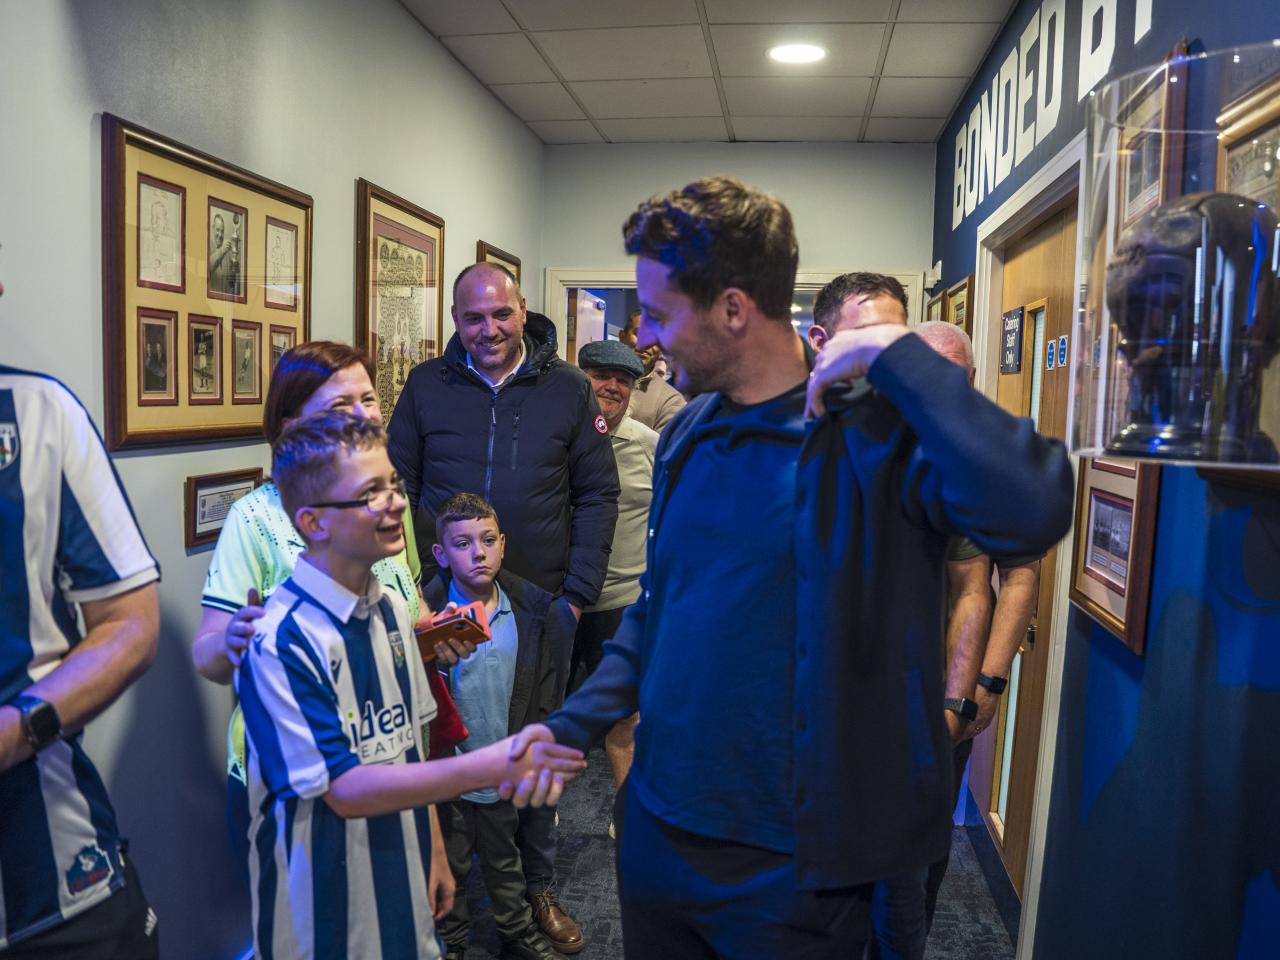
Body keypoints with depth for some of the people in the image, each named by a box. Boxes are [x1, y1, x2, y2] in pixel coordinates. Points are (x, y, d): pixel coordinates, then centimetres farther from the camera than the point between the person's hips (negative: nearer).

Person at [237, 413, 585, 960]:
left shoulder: (393, 610, 1)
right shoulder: (279, 640, -23)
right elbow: (344, 789, -23)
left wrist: (433, 854, 10)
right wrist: (491, 766, -28)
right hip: (321, 913, -6)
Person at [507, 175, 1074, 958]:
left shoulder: (877, 428, -17)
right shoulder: (689, 433, 2)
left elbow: (1037, 510, -35)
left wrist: (898, 356, -29)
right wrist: (576, 724, 6)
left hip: (791, 863, -6)